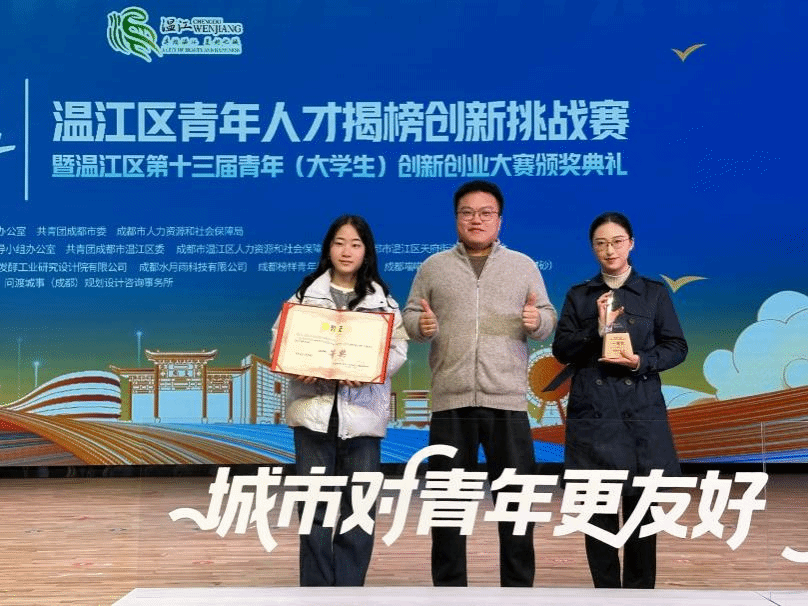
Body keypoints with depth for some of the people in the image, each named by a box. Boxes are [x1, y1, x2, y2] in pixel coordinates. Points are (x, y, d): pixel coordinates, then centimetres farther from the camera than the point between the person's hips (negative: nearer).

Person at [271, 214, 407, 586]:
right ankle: (316, 593, 11)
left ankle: (348, 591, 14)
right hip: (315, 409, 0)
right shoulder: (306, 293, 8)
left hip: (362, 412, 0)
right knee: (314, 504, 2)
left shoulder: (383, 300, 8)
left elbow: (399, 349, 1)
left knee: (358, 507, 3)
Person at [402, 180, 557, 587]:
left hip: (507, 401, 0)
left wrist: (537, 321, -13)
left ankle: (518, 589, 15)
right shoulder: (433, 267, 11)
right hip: (450, 401, 0)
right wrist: (421, 325, -14)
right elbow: (408, 315, 8)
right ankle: (449, 588, 18)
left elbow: (549, 319, 9)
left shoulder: (523, 266, 11)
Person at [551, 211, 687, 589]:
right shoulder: (578, 296, 9)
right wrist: (597, 331, -13)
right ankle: (606, 591, 11)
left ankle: (640, 591, 12)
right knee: (597, 506, 1)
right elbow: (561, 350, 3)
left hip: (640, 411, -1)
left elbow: (676, 347, 5)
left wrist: (642, 362, -12)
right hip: (592, 412, 1)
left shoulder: (654, 292, 6)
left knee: (639, 506, 0)